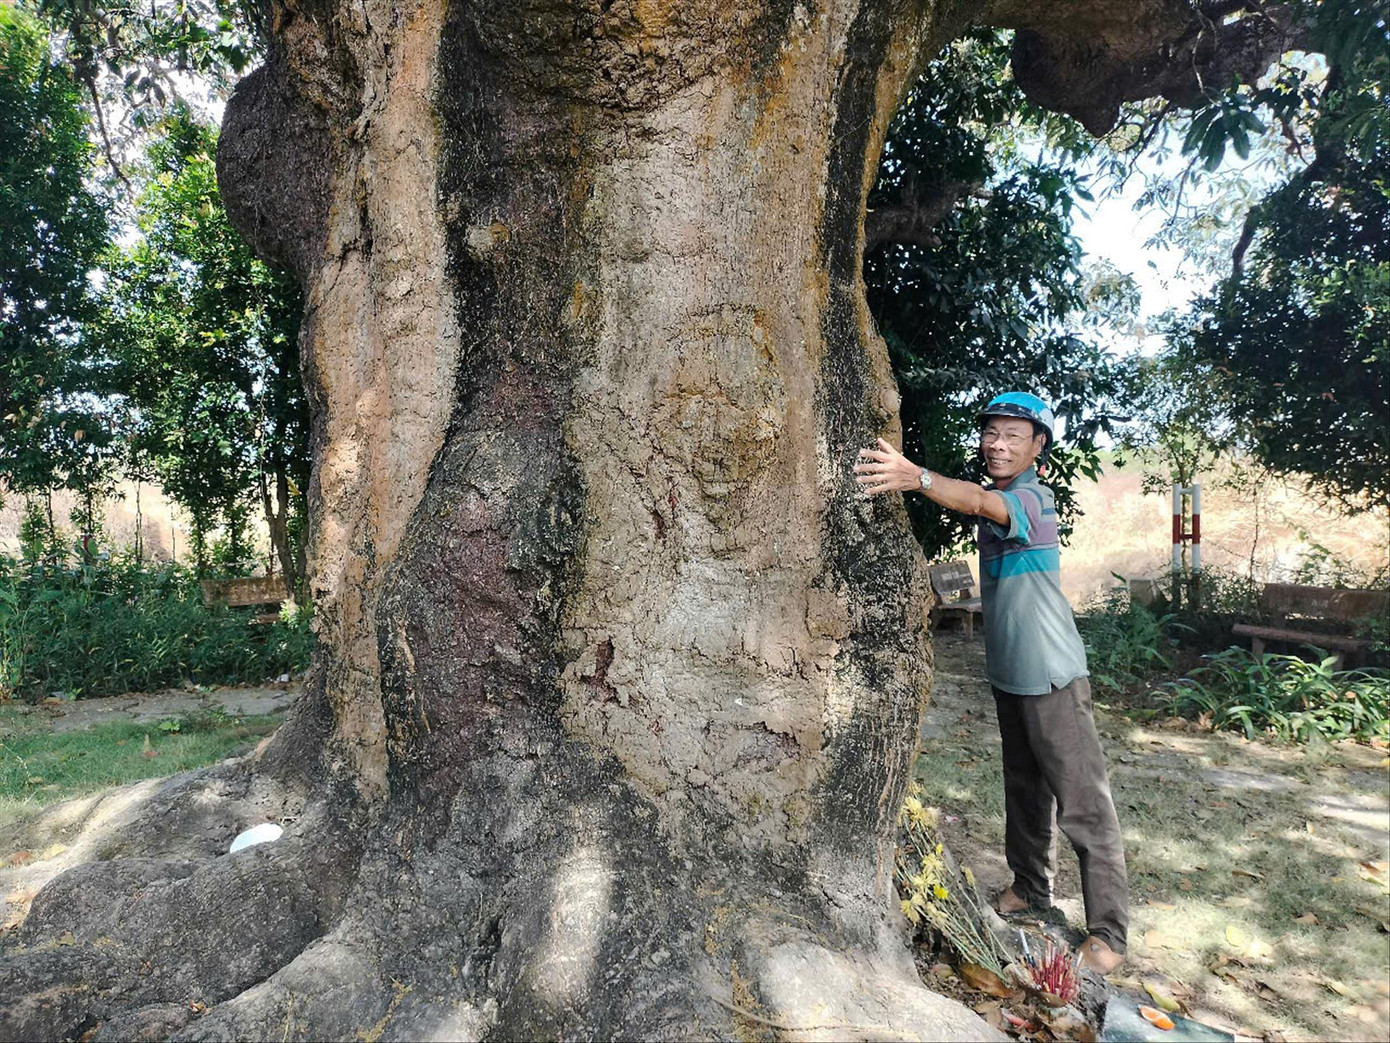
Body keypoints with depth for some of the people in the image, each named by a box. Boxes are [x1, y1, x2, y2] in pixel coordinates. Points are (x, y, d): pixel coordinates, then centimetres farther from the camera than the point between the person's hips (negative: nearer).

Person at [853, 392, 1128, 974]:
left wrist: (918, 478, -56)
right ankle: (1031, 886, 39)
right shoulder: (994, 498, 11)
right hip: (1007, 670, 9)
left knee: (1082, 801, 0)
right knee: (1023, 787, 21)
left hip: (1051, 673, -8)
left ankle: (1108, 932, 13)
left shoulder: (1033, 498, -21)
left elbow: (982, 504, -40)